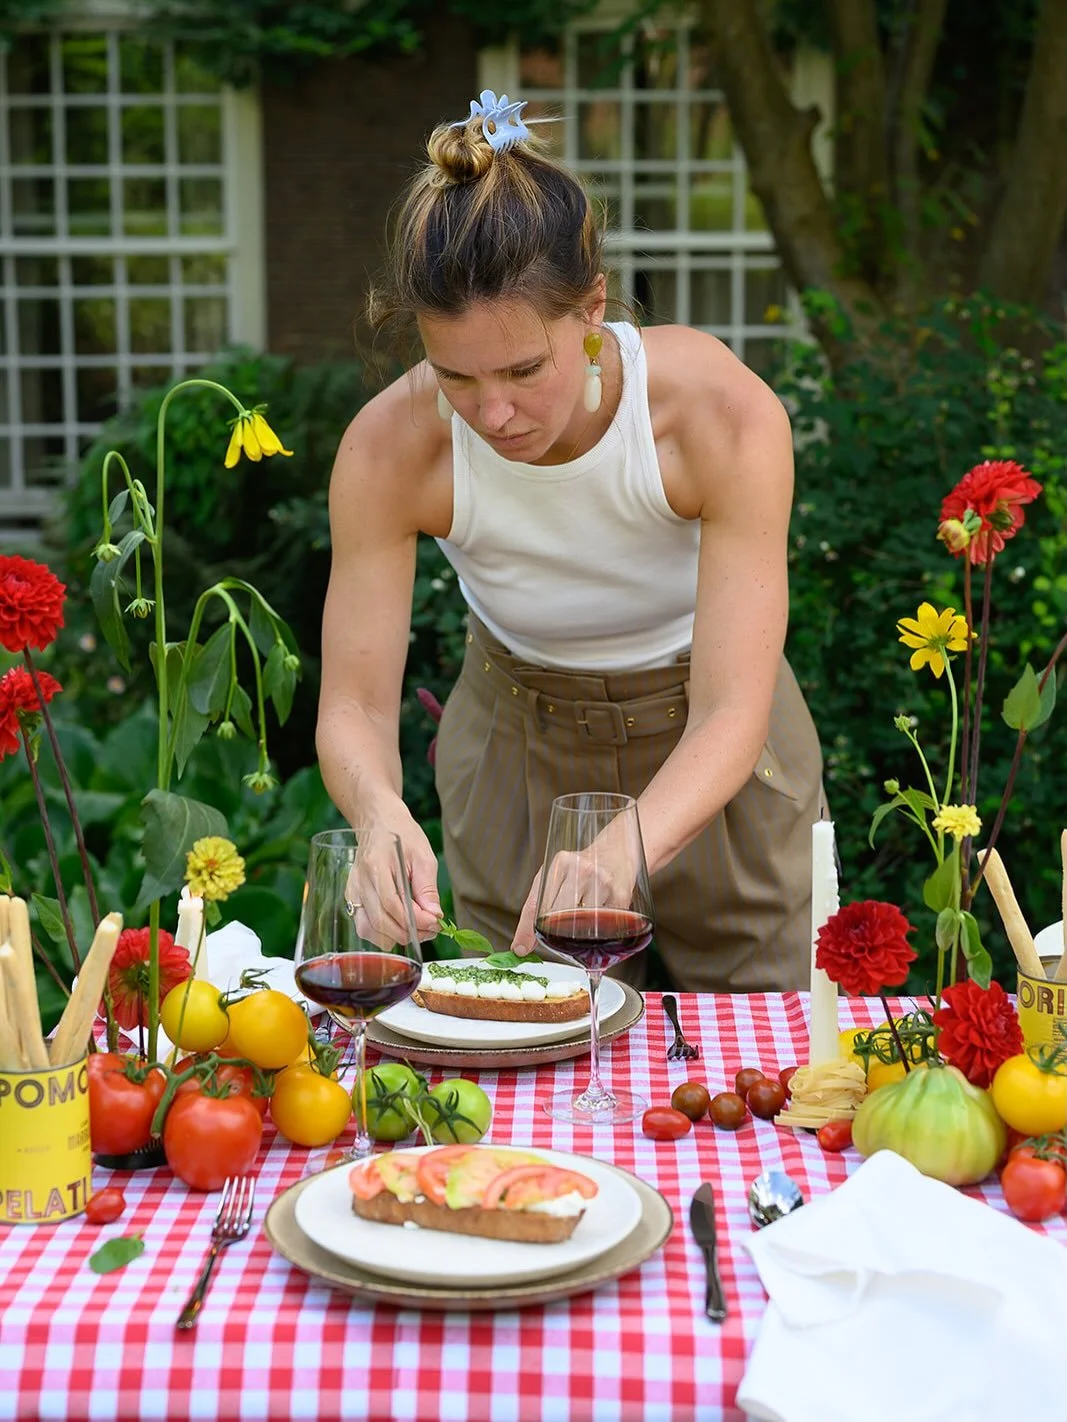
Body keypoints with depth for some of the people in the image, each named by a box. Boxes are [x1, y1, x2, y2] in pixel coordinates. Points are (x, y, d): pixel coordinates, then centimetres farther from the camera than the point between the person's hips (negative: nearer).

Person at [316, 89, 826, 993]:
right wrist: (380, 810, -46)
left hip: (711, 753, -1)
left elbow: (731, 713, -33)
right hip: (518, 743, 1)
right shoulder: (390, 451, -27)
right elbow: (354, 706, -22)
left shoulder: (726, 415, -32)